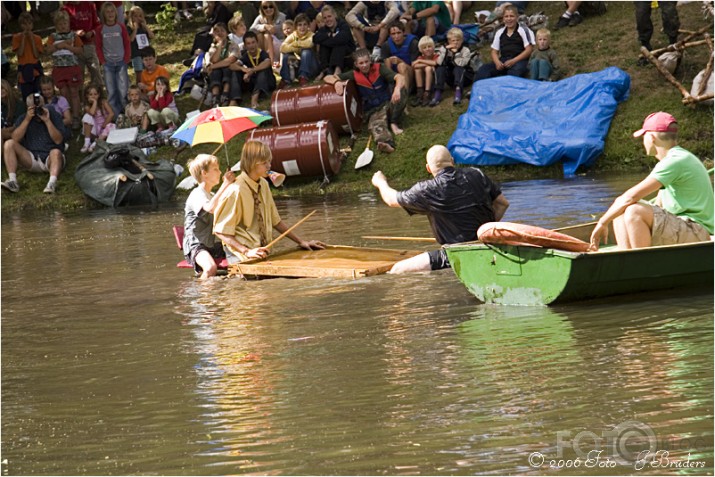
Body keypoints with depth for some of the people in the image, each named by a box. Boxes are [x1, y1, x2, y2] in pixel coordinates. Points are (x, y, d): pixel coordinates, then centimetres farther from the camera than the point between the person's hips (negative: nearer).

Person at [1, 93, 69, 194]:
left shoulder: (54, 116, 3)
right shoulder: (23, 119, 9)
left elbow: (58, 140, -9)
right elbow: (15, 139, -8)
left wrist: (47, 121, -17)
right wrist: (27, 119, -14)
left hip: (50, 159, -3)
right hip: (30, 159, 3)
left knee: (56, 152, -36)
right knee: (9, 144, -18)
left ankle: (52, 182, -61)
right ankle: (12, 181, -33)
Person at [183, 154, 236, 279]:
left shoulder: (212, 196, 22)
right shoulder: (196, 195, -10)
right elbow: (210, 208, -32)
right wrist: (225, 185, -30)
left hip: (215, 245, 9)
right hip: (196, 245, -9)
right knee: (210, 268, -38)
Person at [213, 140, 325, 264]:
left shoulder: (263, 185, 8)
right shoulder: (236, 191, -15)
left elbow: (275, 221, 17)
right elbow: (220, 231, -13)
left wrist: (301, 241, 11)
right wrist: (247, 251, -23)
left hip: (262, 253, 7)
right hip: (241, 257, -7)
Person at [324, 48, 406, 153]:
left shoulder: (379, 69, -5)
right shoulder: (354, 75, -1)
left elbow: (400, 77, -20)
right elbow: (327, 78, -2)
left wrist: (397, 89, -44)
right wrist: (336, 82, -27)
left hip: (387, 105, 1)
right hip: (372, 111, -1)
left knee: (402, 91, -28)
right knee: (376, 125, -37)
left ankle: (394, 124, -20)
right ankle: (386, 143, -71)